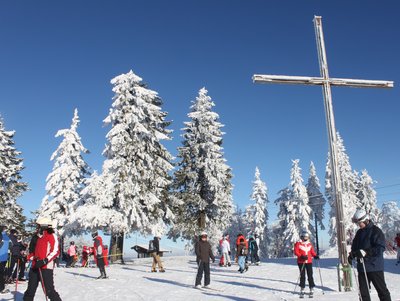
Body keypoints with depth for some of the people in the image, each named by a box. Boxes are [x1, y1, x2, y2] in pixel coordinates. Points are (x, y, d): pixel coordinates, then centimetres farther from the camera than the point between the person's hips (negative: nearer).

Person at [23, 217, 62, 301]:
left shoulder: (52, 236, -6)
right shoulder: (38, 236, 19)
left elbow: (55, 251, -16)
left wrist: (44, 261, -24)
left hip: (46, 267, -8)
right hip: (35, 266, 8)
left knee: (49, 291, -10)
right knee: (30, 290, 16)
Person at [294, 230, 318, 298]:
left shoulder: (310, 244, 11)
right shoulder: (298, 244, -2)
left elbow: (312, 252, 12)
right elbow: (296, 252, -8)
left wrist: (315, 256, -8)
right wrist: (301, 256, -21)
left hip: (309, 262, 3)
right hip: (301, 262, -3)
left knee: (310, 276, 1)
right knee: (302, 276, 3)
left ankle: (311, 289, 9)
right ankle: (302, 289, 13)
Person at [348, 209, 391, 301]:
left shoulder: (376, 231, -10)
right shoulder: (359, 233, 11)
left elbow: (380, 248, -19)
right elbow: (354, 246, 19)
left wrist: (365, 252, -27)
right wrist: (352, 255, 1)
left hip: (374, 267, -6)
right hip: (362, 267, 7)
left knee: (382, 290, 5)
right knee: (363, 291, 10)